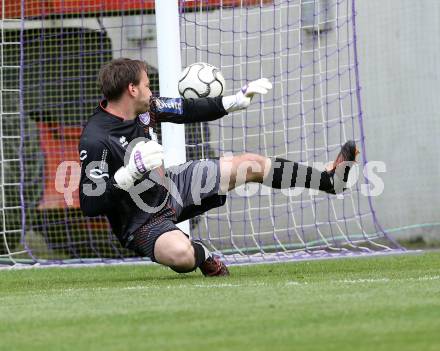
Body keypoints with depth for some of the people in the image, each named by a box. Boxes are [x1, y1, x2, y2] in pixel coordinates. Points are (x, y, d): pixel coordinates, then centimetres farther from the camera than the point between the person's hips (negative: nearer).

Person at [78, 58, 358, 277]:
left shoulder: (143, 107, -7)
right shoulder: (96, 141, -31)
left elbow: (186, 110, 10)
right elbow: (90, 205, -32)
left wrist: (238, 100, 11)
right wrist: (130, 172, -41)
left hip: (169, 185, 8)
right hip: (143, 222, -8)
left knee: (251, 164, 9)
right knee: (181, 254, -40)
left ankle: (330, 180, 26)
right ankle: (201, 254, -1)